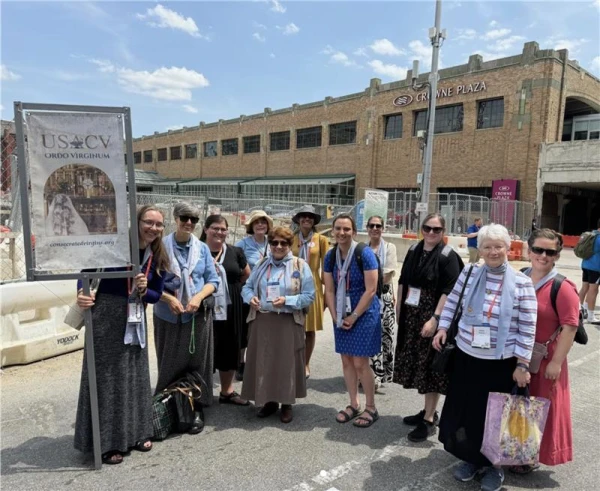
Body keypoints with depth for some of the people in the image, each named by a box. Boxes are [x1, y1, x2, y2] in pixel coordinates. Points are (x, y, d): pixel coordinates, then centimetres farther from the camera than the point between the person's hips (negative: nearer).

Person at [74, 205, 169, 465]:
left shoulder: (158, 258, 1)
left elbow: (156, 295, 6)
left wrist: (143, 290, -15)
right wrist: (82, 294, -28)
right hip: (106, 316, -5)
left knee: (135, 376, 14)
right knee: (106, 377, 1)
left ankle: (135, 433, 30)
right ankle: (106, 442, 14)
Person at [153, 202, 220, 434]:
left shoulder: (202, 248, 3)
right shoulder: (161, 246, -4)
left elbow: (213, 280, 4)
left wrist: (198, 297, -14)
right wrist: (169, 299, -16)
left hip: (198, 315, 1)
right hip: (167, 315, -1)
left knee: (197, 363, 8)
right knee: (169, 364, 10)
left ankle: (197, 410, 20)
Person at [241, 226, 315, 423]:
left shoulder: (300, 266, -3)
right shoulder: (261, 265, 10)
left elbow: (309, 296, -6)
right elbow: (247, 287, 13)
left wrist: (287, 301, -19)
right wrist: (251, 297, -10)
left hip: (288, 322, -3)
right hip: (262, 321, 4)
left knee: (287, 362, 3)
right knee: (263, 361, 8)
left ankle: (286, 404, 19)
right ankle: (268, 401, 24)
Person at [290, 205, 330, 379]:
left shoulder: (321, 239, -1)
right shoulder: (291, 239, 4)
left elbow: (326, 266, 1)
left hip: (313, 287, -1)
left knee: (310, 328, 7)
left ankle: (306, 364, 22)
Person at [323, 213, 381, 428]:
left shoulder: (365, 253, -16)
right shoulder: (330, 256, 0)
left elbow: (371, 290, -17)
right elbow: (329, 290, 4)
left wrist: (354, 316, -14)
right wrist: (335, 317, -4)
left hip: (363, 314, -5)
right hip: (341, 316, 5)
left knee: (360, 362, -2)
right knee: (346, 360, 11)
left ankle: (371, 408, 16)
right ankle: (353, 404, 26)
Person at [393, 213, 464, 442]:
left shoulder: (448, 256, -10)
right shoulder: (413, 251, 7)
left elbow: (449, 291, -17)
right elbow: (402, 282, 13)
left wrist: (434, 319, -23)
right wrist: (399, 309, 11)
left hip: (433, 318, -6)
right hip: (411, 317, 6)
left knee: (431, 367, 2)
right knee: (418, 364, 15)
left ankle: (429, 420, 14)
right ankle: (429, 411, 31)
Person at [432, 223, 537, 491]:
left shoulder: (521, 283, -11)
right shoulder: (469, 273, -3)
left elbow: (527, 328, -8)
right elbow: (452, 302, 11)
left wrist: (522, 365, -8)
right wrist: (443, 328, 1)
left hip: (501, 363, -3)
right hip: (466, 356, 3)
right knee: (463, 411, 13)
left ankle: (493, 465, 34)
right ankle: (471, 458, 36)